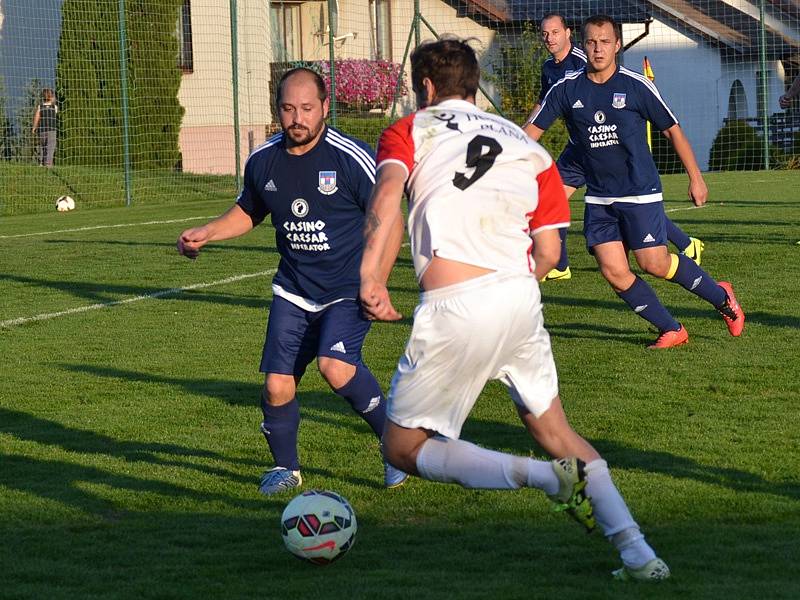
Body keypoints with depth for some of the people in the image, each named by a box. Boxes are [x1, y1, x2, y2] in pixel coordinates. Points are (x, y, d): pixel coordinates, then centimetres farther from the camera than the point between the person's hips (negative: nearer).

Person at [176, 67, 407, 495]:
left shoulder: (351, 158, -14)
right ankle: (285, 468, 24)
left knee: (336, 366, -27)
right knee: (276, 387, -2)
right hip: (293, 292, 5)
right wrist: (205, 233, 6)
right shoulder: (263, 161, 1)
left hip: (349, 289, -5)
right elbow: (249, 212, 22)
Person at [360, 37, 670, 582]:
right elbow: (549, 252, 14)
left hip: (454, 308, -5)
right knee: (555, 431, 22)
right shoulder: (528, 145, 22)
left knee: (404, 448, 9)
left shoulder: (410, 130, 12)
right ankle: (638, 552, 7)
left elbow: (387, 195, -10)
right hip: (522, 297, 5)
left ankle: (545, 476, -11)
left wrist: (371, 276, -18)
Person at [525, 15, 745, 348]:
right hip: (598, 198, 4)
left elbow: (672, 130, 2)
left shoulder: (636, 85, -6)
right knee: (614, 271, -7)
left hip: (639, 193, -4)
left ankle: (720, 296, 17)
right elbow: (532, 130, 5)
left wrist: (696, 179, 4)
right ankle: (671, 330, 7)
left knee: (654, 263, -8)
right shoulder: (567, 89, 0)